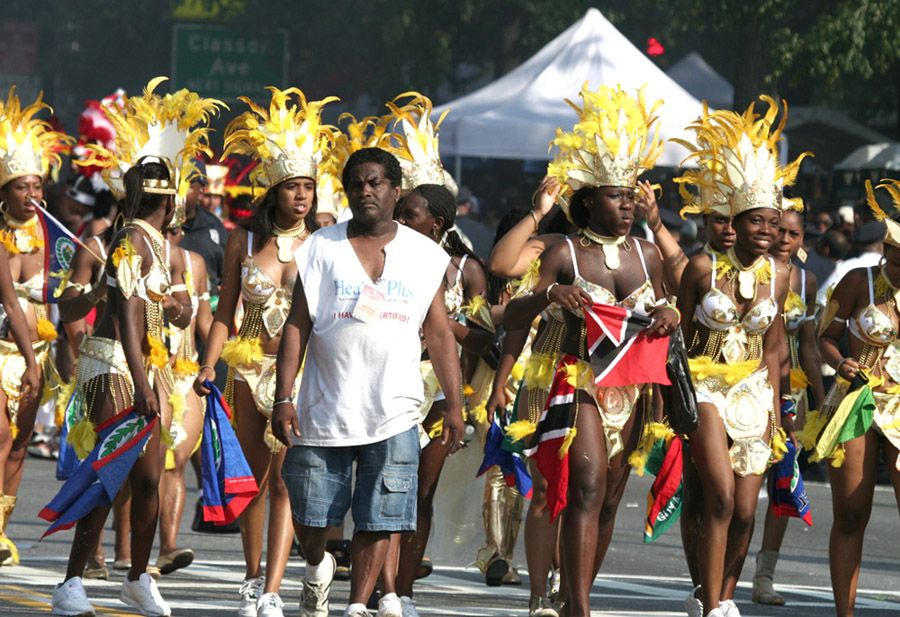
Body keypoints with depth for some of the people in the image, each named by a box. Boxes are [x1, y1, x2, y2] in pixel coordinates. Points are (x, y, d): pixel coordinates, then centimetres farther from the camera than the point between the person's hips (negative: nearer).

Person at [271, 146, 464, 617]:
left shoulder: (423, 255, 8)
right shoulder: (322, 248, 4)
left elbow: (440, 334, 10)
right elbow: (297, 326, 2)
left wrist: (454, 404, 3)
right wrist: (283, 398, -6)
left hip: (393, 412, 0)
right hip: (325, 409, 0)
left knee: (379, 517, -4)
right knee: (310, 513, 5)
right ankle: (317, 567, 35)